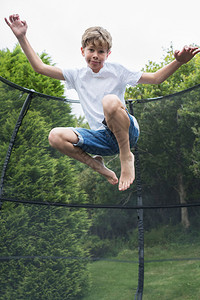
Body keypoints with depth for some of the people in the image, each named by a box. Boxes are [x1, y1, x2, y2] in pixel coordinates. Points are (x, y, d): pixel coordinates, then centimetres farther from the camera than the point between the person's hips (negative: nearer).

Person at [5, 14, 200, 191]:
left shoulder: (116, 71, 7)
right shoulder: (78, 76, 14)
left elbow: (156, 78, 4)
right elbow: (40, 67, 12)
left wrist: (178, 62, -14)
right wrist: (22, 38, 4)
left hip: (127, 132, -3)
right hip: (103, 138, 3)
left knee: (110, 100, -37)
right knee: (55, 136, -21)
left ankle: (126, 156, -17)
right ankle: (97, 165, -5)